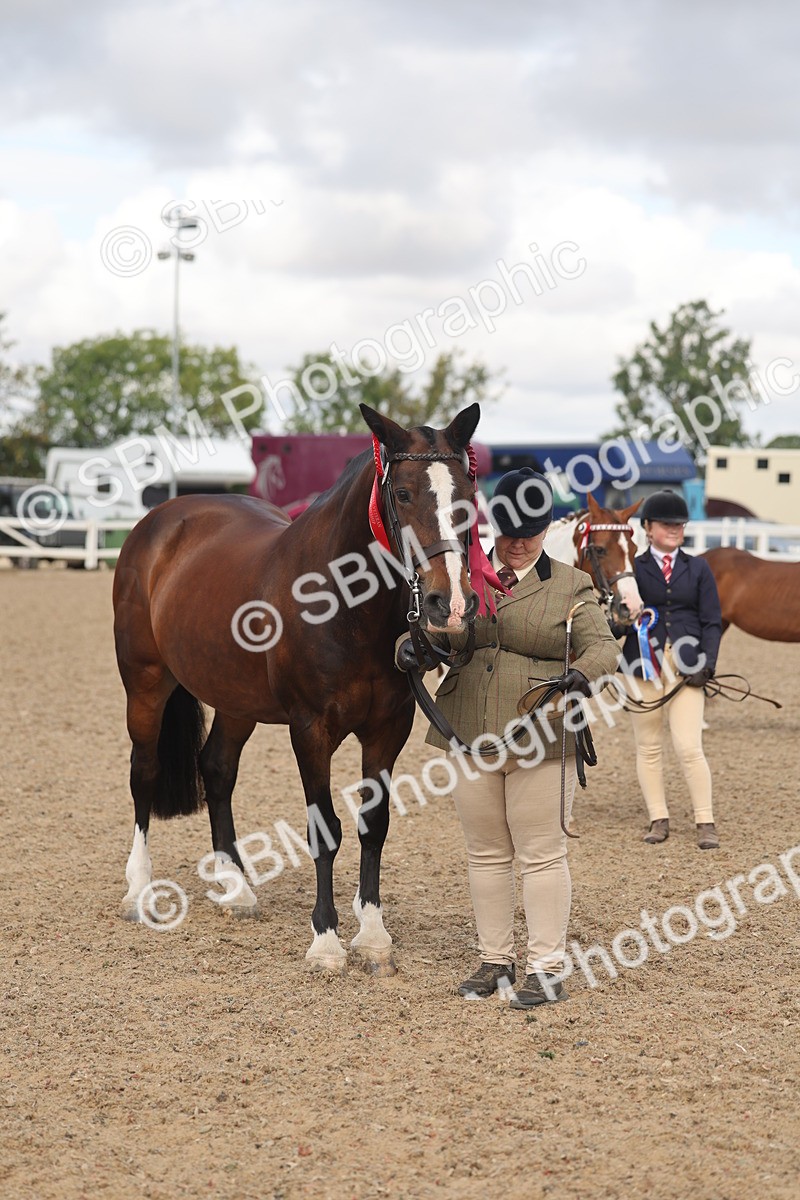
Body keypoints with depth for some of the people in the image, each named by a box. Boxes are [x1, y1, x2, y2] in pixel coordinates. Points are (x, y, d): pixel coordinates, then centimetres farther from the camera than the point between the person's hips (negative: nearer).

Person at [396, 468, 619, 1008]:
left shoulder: (571, 587, 3)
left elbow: (604, 645, -7)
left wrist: (583, 672, -30)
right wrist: (411, 647, -12)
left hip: (540, 740, -4)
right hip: (472, 739, 4)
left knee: (542, 855, -1)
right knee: (486, 853, 11)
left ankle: (547, 969, 5)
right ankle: (495, 960, 21)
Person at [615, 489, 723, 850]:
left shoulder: (698, 569, 8)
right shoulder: (633, 569, 5)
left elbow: (712, 623, 7)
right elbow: (614, 620, 3)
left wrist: (707, 665, -6)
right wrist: (619, 623, -21)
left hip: (686, 667, -1)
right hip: (643, 666, 1)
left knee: (689, 748, -8)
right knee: (648, 747, 7)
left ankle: (705, 823, 1)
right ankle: (658, 820, 17)